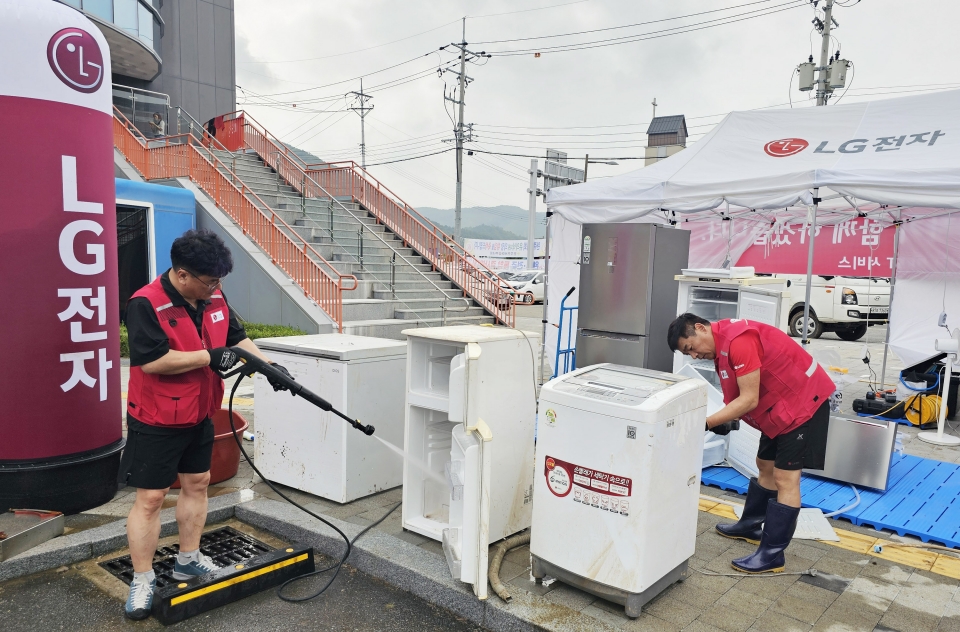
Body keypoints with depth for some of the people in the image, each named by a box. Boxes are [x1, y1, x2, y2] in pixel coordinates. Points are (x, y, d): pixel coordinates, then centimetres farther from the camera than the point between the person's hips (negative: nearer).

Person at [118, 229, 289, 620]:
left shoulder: (214, 298, 0)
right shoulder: (146, 304, -22)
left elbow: (237, 337, 10)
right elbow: (151, 360, -30)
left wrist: (269, 365, -2)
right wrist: (209, 357, -24)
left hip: (199, 415, 8)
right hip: (157, 421, -7)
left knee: (197, 483, 17)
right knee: (150, 498, 0)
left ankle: (188, 560, 34)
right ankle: (142, 581, 16)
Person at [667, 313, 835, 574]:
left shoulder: (738, 340, -28)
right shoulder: (721, 343, 4)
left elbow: (750, 399, -28)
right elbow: (739, 396, 5)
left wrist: (706, 422, -27)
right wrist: (723, 420, -11)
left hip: (804, 399, -10)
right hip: (780, 404, 10)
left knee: (785, 476, -7)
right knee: (765, 467, 19)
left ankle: (772, 554, 0)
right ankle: (751, 526, 35)